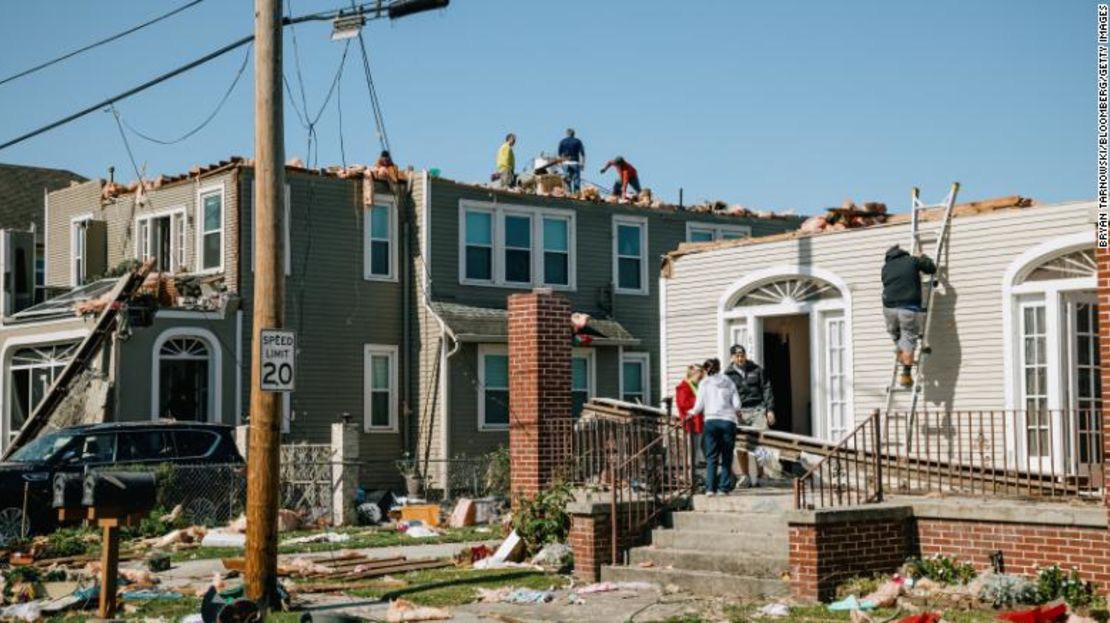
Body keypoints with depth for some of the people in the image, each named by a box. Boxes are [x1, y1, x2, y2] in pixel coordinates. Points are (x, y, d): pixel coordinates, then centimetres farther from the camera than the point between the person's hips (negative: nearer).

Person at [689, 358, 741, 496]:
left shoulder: (704, 383, 6)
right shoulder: (729, 382, 11)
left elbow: (699, 406, 2)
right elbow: (737, 405, 5)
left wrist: (692, 412, 21)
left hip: (711, 421, -1)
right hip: (728, 421, 1)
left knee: (711, 457, 3)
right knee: (726, 457, 6)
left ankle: (710, 488, -6)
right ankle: (724, 488, 1)